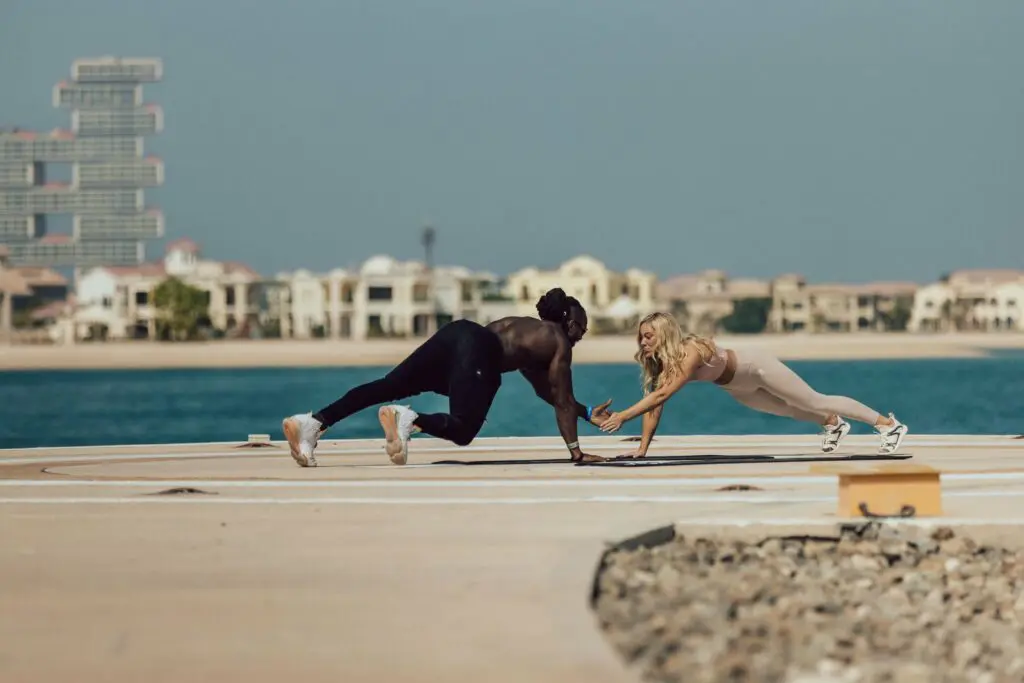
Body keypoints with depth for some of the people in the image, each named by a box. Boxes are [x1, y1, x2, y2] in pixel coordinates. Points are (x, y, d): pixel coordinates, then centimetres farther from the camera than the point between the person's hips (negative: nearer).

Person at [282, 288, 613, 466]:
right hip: (476, 351, -7)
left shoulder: (530, 329, 38)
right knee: (462, 430, -10)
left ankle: (312, 422, -21)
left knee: (388, 387, -6)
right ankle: (409, 419, -37)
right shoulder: (560, 342, 16)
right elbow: (562, 401, 13)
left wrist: (588, 413, 52)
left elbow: (548, 391, 46)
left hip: (457, 333, 7)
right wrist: (575, 451, 17)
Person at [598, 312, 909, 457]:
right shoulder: (658, 363, -16)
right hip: (737, 387, 7)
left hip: (757, 369, -7)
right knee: (786, 410, 26)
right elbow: (654, 404, -14)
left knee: (816, 402, 1)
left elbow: (663, 394, -49)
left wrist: (622, 416, -53)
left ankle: (888, 423, 11)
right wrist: (643, 447, -23)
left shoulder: (691, 352, -39)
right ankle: (833, 424, 54)